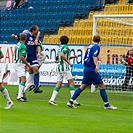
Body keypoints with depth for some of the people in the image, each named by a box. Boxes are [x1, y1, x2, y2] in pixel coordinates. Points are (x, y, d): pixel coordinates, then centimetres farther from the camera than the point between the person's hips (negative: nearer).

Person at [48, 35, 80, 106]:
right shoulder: (65, 47, -9)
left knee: (58, 85, 5)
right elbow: (62, 55, -26)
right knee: (71, 82, -3)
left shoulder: (60, 47, 17)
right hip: (65, 67, -8)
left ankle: (52, 99, -5)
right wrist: (69, 62, -20)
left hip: (59, 66, 8)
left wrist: (72, 57, 24)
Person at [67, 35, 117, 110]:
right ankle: (106, 104, -4)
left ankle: (71, 102, 6)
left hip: (86, 69, 8)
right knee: (102, 86, -3)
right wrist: (96, 66, -37)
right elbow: (94, 56, -23)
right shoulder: (96, 46, -7)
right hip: (91, 69, -8)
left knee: (83, 86, 11)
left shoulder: (90, 46, 17)